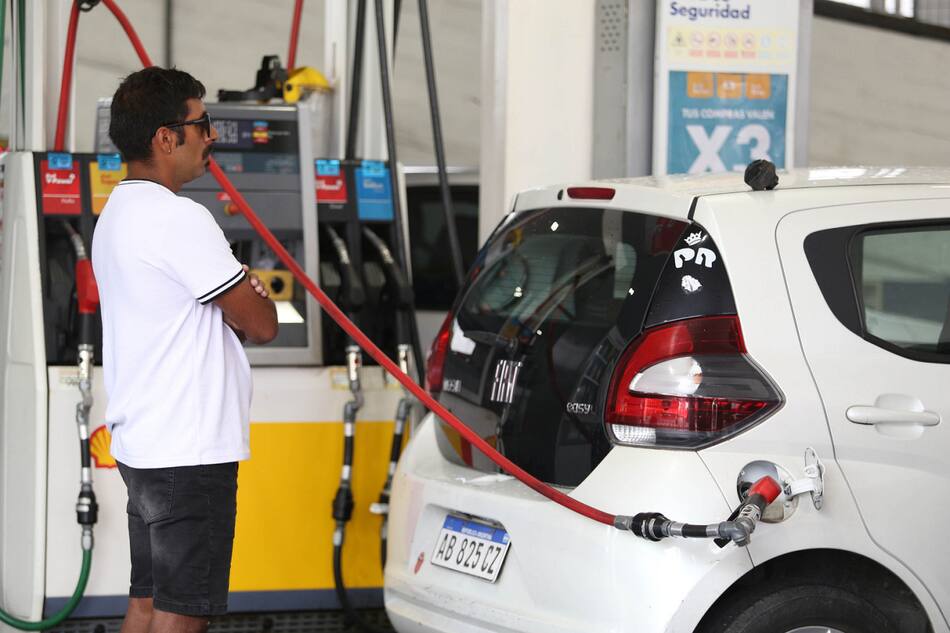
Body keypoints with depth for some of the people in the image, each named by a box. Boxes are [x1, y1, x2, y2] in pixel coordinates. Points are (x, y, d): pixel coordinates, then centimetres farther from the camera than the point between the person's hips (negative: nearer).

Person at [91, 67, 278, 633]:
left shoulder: (118, 214, 16)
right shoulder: (180, 220, -17)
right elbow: (261, 325, -13)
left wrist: (241, 296, 4)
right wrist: (256, 297, 9)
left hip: (141, 441, 10)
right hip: (190, 450, -10)